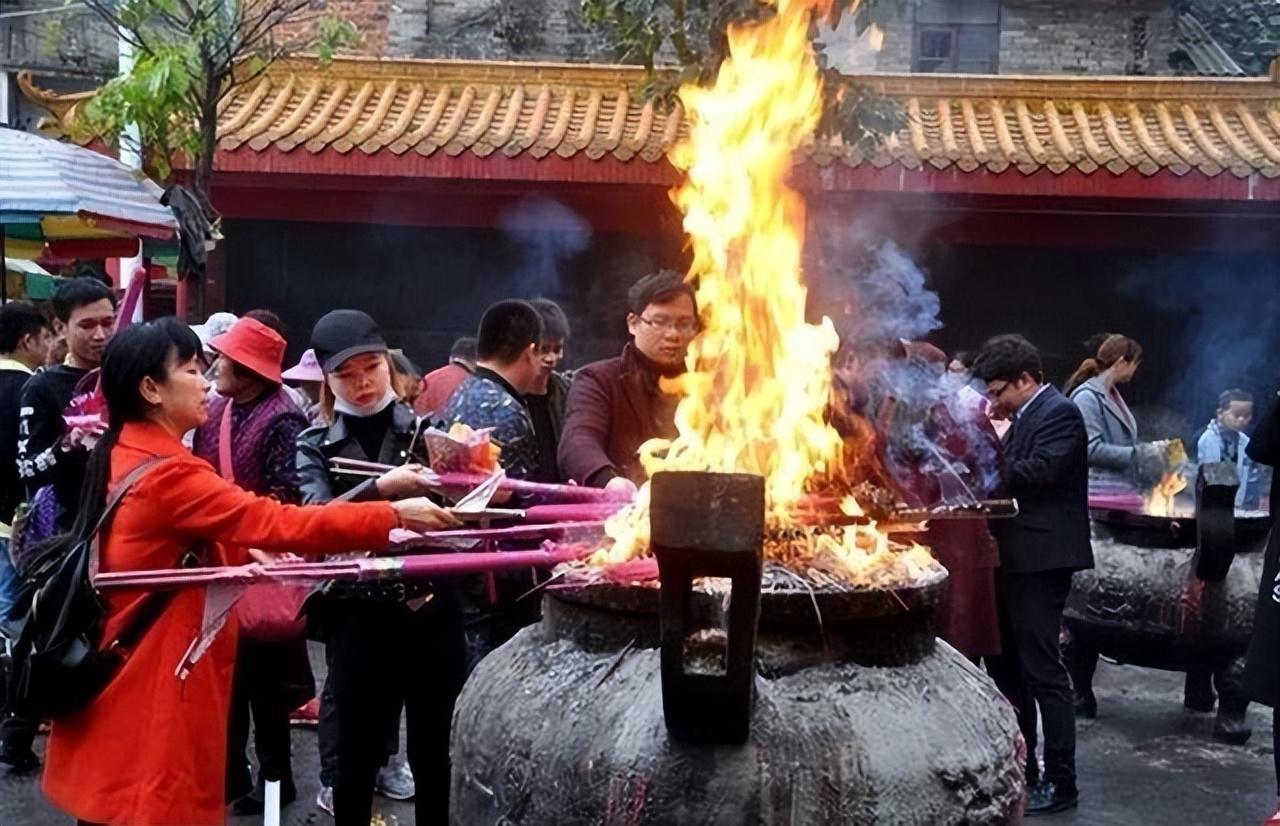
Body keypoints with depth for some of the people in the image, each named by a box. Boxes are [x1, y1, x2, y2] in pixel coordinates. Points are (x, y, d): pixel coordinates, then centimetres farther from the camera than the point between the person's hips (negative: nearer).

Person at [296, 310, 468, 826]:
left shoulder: (427, 429, 5)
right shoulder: (316, 446, 5)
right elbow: (318, 517, -13)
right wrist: (381, 490, -29)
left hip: (432, 608, 0)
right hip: (357, 617, 0)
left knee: (437, 746, 8)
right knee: (353, 750, 10)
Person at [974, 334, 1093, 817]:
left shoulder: (1060, 412, -10)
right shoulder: (1025, 417, 17)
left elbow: (1038, 472, -23)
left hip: (1041, 561, -10)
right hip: (1015, 560, 10)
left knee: (1042, 671, -7)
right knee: (1004, 666, 16)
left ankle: (1060, 783, 0)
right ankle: (1019, 768, 27)